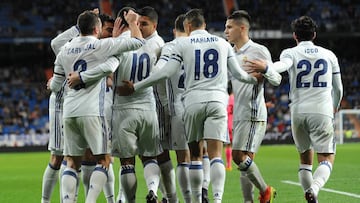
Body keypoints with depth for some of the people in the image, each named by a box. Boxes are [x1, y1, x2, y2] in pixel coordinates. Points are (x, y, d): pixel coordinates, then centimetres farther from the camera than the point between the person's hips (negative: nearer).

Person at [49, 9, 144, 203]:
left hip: (69, 112, 5)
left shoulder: (65, 50, 12)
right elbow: (138, 42, 3)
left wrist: (51, 85, 42)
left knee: (72, 163, 10)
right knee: (103, 160, 2)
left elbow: (55, 86, 18)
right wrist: (132, 22, 21)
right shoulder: (102, 46, -3)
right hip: (92, 112, -5)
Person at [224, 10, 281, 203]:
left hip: (253, 114, -8)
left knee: (239, 156, -14)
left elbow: (277, 80, -7)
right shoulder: (231, 53, 16)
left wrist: (264, 68, -25)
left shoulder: (259, 51, -6)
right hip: (238, 115, 8)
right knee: (244, 160, 5)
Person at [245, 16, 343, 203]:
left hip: (298, 112, 1)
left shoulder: (291, 53, 6)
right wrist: (334, 107, 42)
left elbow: (283, 65, -22)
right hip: (322, 112, -1)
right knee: (327, 159, -3)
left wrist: (265, 67, -42)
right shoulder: (329, 55, 14)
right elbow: (338, 89, 22)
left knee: (305, 159, 17)